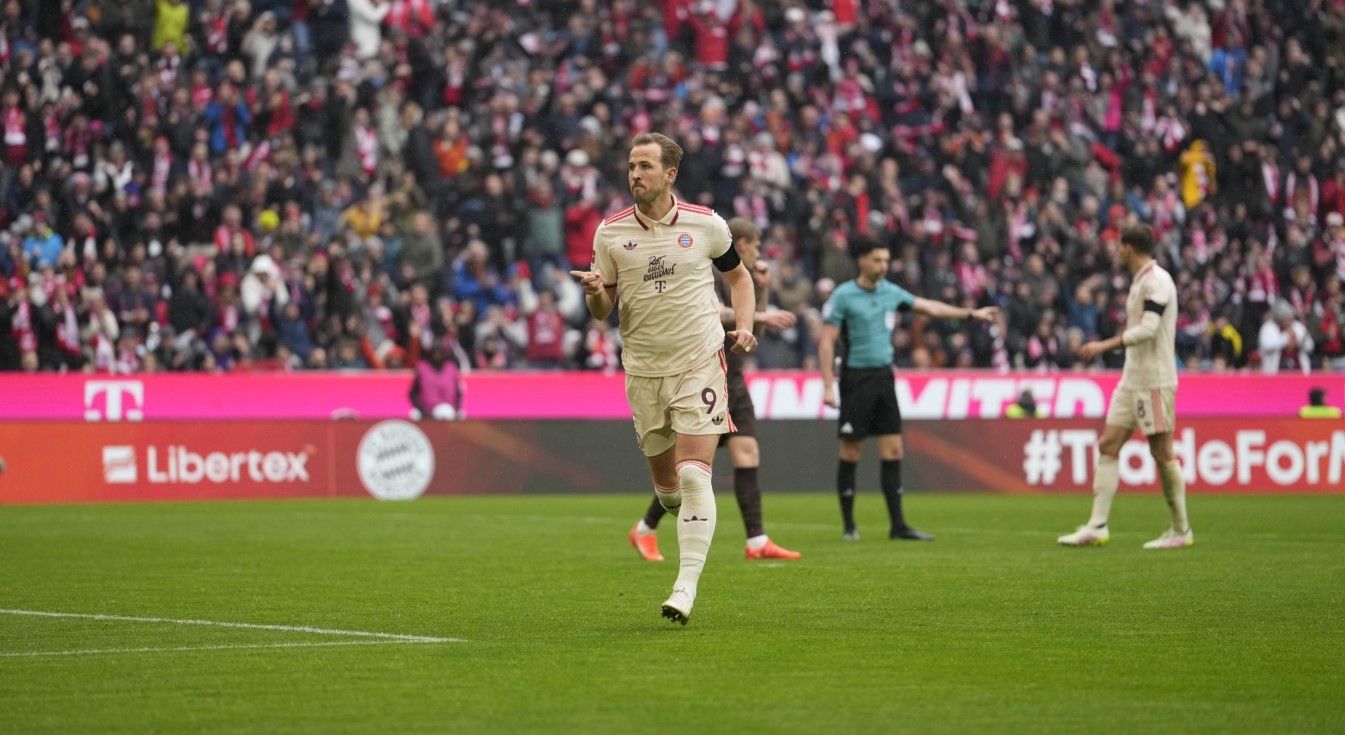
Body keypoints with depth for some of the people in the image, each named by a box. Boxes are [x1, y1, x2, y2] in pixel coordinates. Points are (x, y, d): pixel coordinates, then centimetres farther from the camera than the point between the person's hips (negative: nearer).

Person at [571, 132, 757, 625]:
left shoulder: (706, 224, -2)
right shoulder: (610, 233, 1)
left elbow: (738, 275, 16)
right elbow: (603, 312, 6)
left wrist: (743, 326, 0)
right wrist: (595, 293, -17)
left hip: (700, 363, -2)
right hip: (644, 371, 2)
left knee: (693, 476, -14)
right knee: (666, 483, 7)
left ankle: (687, 585, -14)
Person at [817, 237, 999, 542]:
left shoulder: (890, 292, 10)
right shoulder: (843, 296, -8)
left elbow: (929, 307, 21)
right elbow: (826, 341, -9)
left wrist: (972, 314, 22)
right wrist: (828, 386, -16)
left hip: (883, 377, 6)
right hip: (856, 377, -6)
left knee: (893, 450, 0)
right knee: (850, 452, -2)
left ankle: (898, 525, 1)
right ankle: (848, 525, 7)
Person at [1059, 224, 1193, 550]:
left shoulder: (1156, 281, -14)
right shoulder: (1140, 281, 16)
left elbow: (1148, 328, -25)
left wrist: (1104, 345, -27)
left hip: (1154, 382, -10)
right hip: (1132, 380, 10)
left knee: (1162, 453, -4)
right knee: (1108, 445, 2)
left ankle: (1181, 530, 6)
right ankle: (1097, 526, 0)